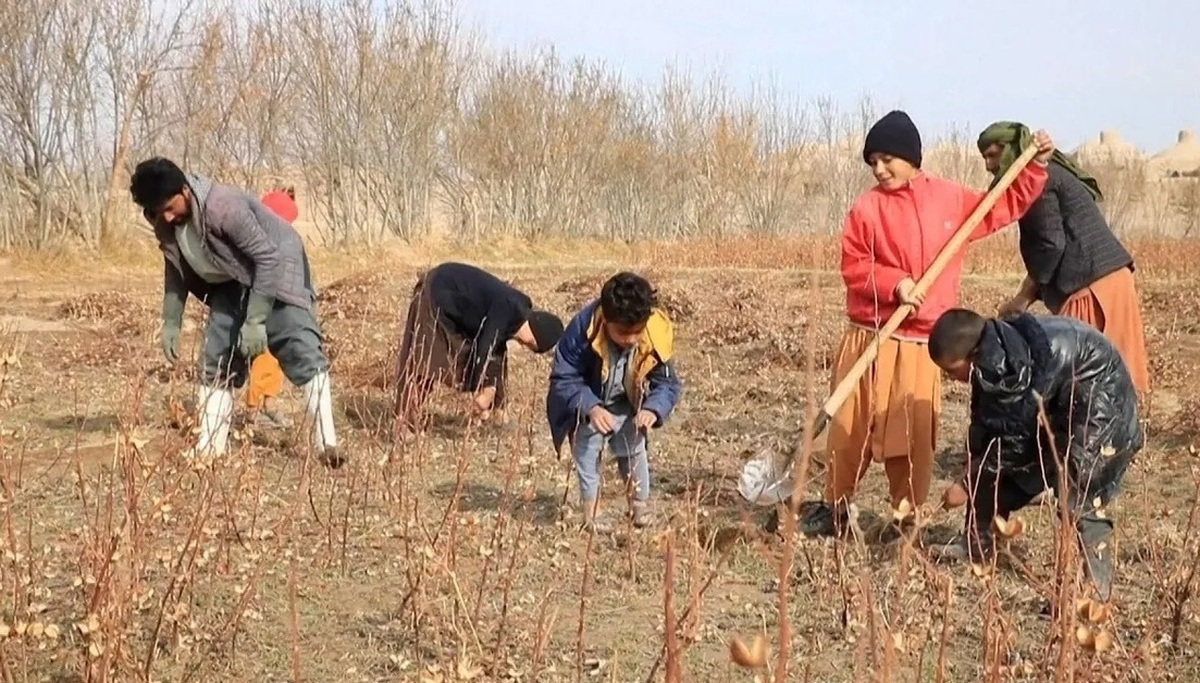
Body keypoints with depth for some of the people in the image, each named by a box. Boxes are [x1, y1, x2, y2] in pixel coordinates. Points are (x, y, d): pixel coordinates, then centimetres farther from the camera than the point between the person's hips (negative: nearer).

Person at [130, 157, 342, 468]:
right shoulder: (164, 221, -12)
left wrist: (255, 321, -31)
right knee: (216, 360, 4)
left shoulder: (222, 206, -35)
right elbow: (175, 266, 8)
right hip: (233, 281, 8)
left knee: (301, 351, -20)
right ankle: (211, 444, 12)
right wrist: (171, 322, 4)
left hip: (276, 267, -8)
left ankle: (326, 443, -24)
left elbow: (266, 258, -31)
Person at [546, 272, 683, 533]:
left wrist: (653, 410, -39)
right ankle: (591, 508, -11)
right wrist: (591, 408, -43)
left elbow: (668, 383, -18)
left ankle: (640, 501, 22)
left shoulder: (659, 334, -29)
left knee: (634, 443, 1)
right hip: (586, 403, -2)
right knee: (588, 441, -19)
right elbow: (563, 378, -28)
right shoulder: (583, 328, -36)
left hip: (625, 405, 3)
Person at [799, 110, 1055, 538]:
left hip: (922, 344, 1)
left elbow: (1004, 208, 19)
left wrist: (1034, 168, 13)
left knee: (915, 433, 0)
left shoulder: (951, 198, 6)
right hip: (870, 338, -1)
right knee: (851, 427, 2)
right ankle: (834, 507, 17)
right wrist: (894, 283, -16)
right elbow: (853, 266, -3)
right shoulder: (867, 206, -2)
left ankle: (909, 516, 13)